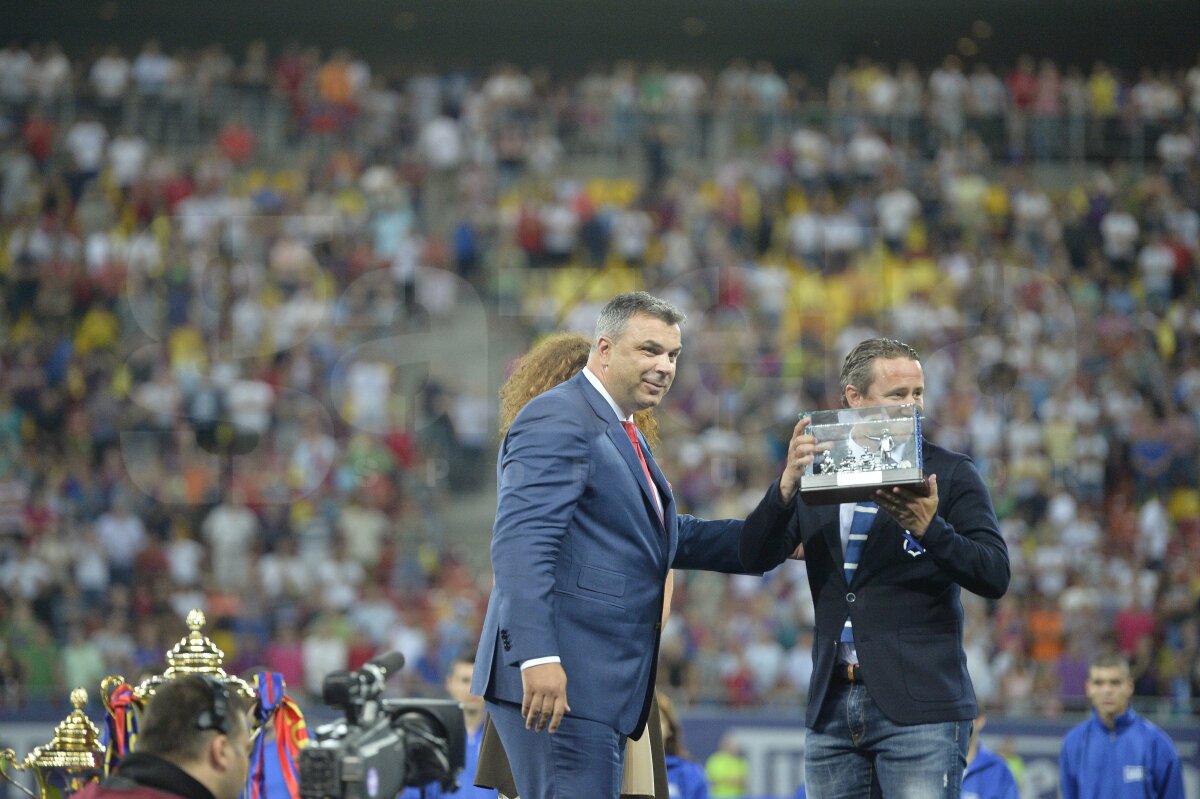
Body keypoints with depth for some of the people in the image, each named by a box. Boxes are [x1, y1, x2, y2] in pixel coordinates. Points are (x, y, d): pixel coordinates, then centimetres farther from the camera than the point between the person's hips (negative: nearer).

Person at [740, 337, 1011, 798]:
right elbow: (756, 557, 2)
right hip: (831, 708, 4)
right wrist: (787, 485, -15)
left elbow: (995, 577, -5)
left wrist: (929, 529, -22)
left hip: (920, 708, -4)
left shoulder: (950, 474, 3)